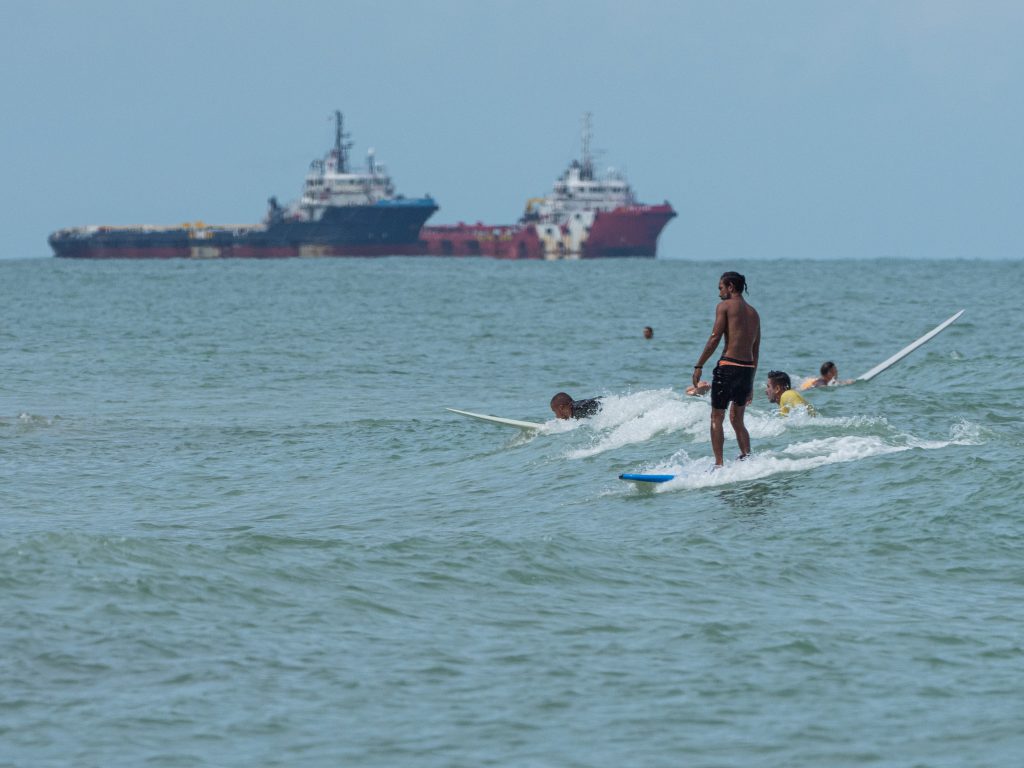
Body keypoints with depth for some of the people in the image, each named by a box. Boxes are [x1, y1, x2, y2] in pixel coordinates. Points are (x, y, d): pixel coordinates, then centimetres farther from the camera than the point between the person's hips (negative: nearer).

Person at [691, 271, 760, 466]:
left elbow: (714, 339, -10)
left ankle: (719, 464, -5)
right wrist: (750, 382, 23)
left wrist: (699, 366, -5)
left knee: (717, 418, 1)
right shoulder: (754, 313, 18)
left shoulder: (725, 306, -2)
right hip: (748, 368, 6)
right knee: (737, 420, 18)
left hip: (728, 366, -6)